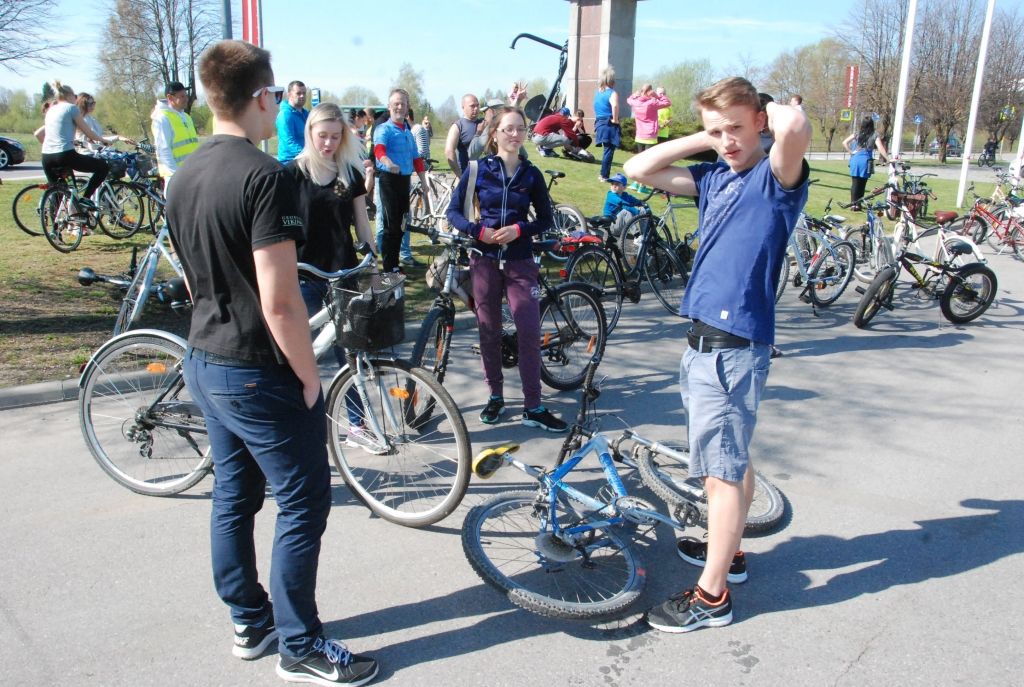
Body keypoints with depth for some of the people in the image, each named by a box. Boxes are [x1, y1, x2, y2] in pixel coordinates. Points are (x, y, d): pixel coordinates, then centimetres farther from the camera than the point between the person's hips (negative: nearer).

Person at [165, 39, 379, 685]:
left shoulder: (184, 177, 8)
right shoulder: (266, 176, -21)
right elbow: (279, 300, -25)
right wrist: (310, 377, -15)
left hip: (206, 361, 9)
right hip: (260, 373, -9)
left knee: (234, 495, 18)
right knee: (304, 504, 4)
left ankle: (249, 621, 34)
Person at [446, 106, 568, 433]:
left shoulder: (531, 174, 3)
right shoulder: (478, 169, 1)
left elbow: (545, 219, 6)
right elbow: (454, 211, 2)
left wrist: (519, 229, -13)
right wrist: (479, 230, -15)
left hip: (520, 262, 0)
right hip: (485, 259, 0)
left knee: (529, 332, -6)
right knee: (489, 331, 7)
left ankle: (533, 407, 3)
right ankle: (495, 396, 23)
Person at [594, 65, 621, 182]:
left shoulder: (598, 92, 10)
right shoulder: (612, 93, -14)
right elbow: (615, 106, -31)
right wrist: (615, 120, -21)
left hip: (600, 123, 8)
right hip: (610, 125, -8)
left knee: (607, 149, 20)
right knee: (609, 151, -2)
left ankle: (603, 174, 25)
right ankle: (604, 176, -1)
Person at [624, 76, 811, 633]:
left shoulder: (775, 178, -11)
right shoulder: (714, 178, 11)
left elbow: (796, 126, -33)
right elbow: (639, 169, 12)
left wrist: (773, 110, -10)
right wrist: (702, 140, 7)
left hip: (736, 345, -8)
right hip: (705, 337, 8)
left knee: (723, 469, -1)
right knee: (730, 460, 21)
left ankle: (711, 596, 11)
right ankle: (728, 550, 39)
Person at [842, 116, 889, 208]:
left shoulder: (856, 134, 8)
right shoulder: (874, 136, 0)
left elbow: (844, 143, 3)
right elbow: (881, 149, -10)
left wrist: (850, 152, 6)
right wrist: (887, 159, -10)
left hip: (855, 159, 2)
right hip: (865, 160, -2)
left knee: (855, 183, 6)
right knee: (862, 183, 8)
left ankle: (853, 204, 3)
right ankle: (858, 204, 11)